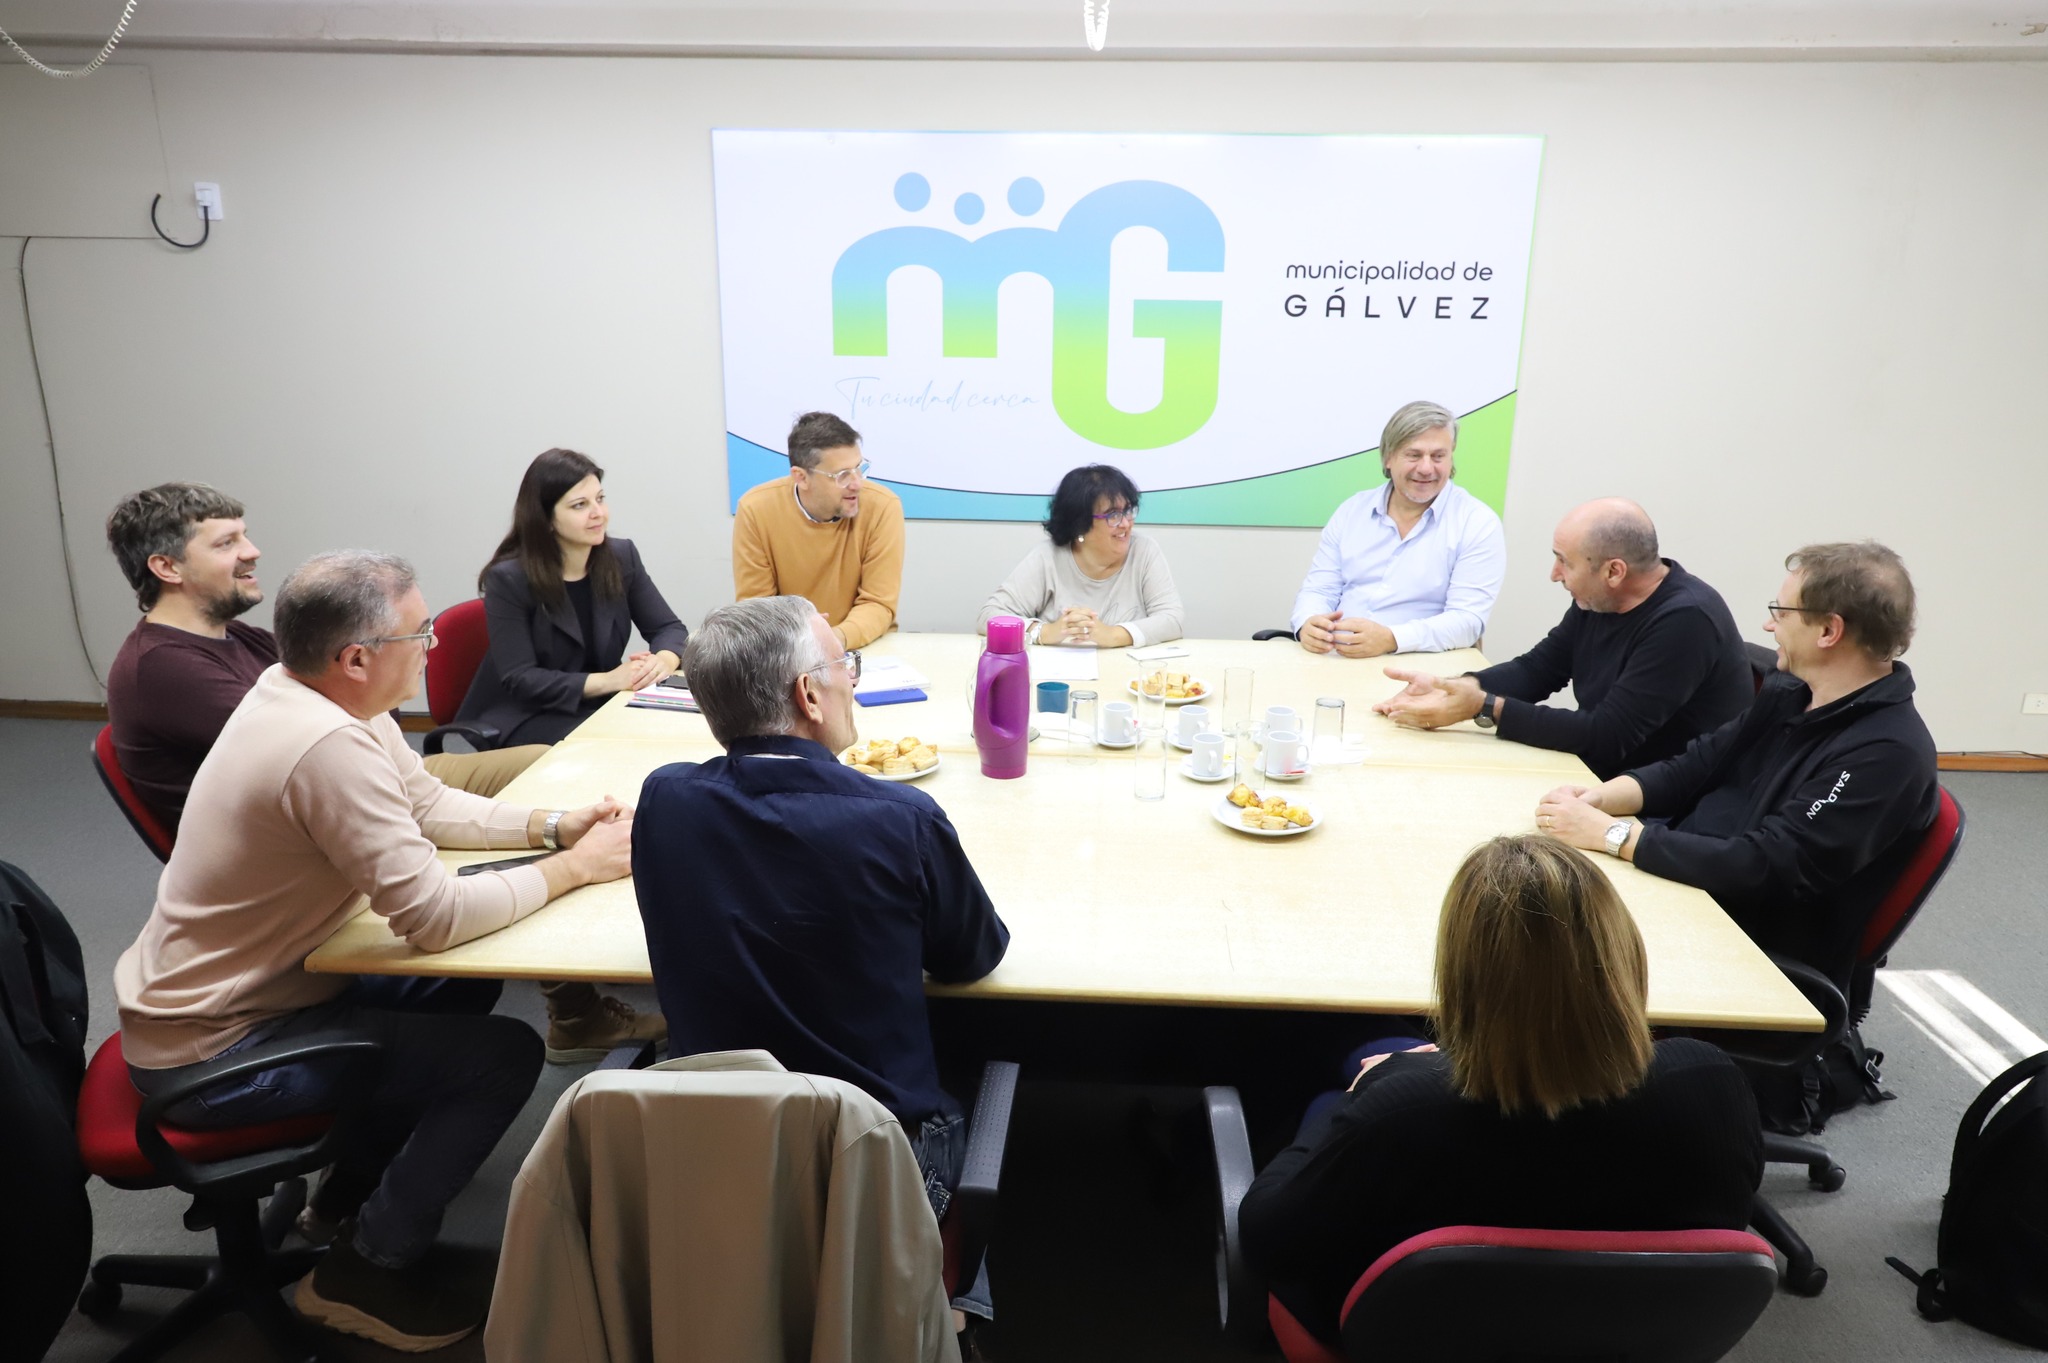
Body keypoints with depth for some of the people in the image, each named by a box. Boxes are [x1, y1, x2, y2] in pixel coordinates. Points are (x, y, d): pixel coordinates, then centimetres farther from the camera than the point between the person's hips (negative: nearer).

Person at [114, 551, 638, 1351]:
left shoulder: (302, 692, -3)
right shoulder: (328, 745, -33)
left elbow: (428, 804, 7)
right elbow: (435, 917, -31)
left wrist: (552, 826, -6)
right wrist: (573, 869, -18)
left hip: (196, 994, 10)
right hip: (210, 1054, -9)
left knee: (466, 988, 16)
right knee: (506, 1055, -10)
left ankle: (352, 1194, 27)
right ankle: (370, 1269, 8)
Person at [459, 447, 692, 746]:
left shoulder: (621, 556, -1)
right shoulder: (508, 579, -15)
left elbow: (670, 629, 2)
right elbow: (519, 679, -18)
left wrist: (663, 661, -23)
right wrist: (607, 680, -29)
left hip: (602, 706, 5)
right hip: (526, 718, -5)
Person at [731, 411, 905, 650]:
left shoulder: (883, 508, -14)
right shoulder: (755, 510, -12)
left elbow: (878, 603, -12)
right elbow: (754, 602, -6)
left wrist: (839, 637, -30)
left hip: (865, 647, -1)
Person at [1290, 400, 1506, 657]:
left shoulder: (1478, 523, -2)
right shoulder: (1352, 511, 10)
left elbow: (1467, 619, -11)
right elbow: (1319, 589, 8)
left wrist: (1390, 640, -28)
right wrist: (1309, 624, -17)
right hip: (1336, 658, 3)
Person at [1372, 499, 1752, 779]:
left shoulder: (1684, 622, -25)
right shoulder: (1598, 598, 0)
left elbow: (1606, 738, -27)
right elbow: (1536, 669, 7)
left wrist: (1483, 708, -27)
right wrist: (1448, 686, -11)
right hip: (1602, 774, 7)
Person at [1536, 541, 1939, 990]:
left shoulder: (1888, 752, -21)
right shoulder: (1786, 695, 6)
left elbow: (1766, 870, -27)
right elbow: (1692, 767, 10)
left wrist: (1611, 834, -26)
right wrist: (1599, 797, -10)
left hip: (1763, 955, -7)